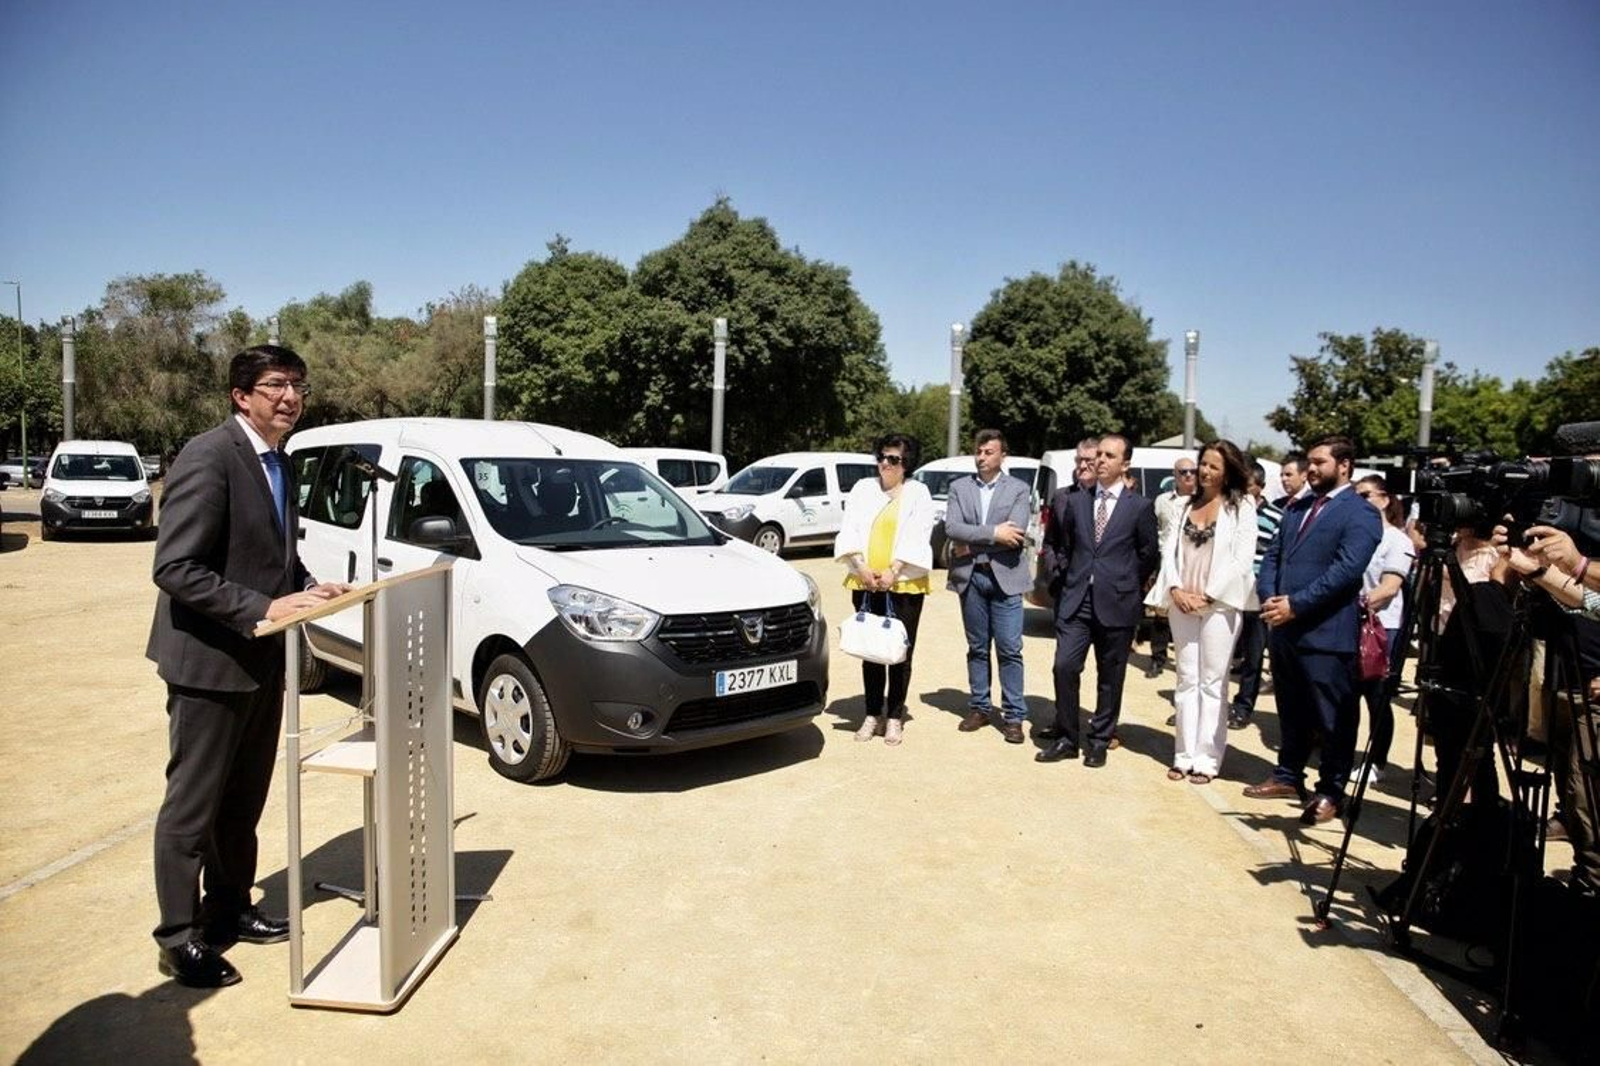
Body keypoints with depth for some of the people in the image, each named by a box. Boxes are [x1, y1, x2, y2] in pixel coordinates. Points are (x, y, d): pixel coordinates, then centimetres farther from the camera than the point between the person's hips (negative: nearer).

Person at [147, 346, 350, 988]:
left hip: (262, 661, 9)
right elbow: (174, 569, -23)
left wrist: (306, 589, 2)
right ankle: (179, 941, 19)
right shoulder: (209, 457, -18)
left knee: (244, 800, 19)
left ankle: (229, 909, 35)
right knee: (192, 807, 5)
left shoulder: (279, 464, 10)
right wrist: (263, 608, -27)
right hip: (209, 662, -8)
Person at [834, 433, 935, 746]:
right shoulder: (863, 488, 11)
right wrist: (861, 567, -10)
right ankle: (873, 714, 19)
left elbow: (916, 537, -7)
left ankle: (894, 717, 13)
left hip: (904, 585, -3)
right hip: (865, 584, 3)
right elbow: (849, 530, 4)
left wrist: (893, 571, -17)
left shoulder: (918, 493, 3)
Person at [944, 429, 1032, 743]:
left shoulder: (1019, 489, 2)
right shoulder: (959, 487, 7)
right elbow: (951, 527, -8)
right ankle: (980, 708, 22)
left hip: (1004, 577, -2)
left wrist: (971, 544, -12)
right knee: (977, 648, 11)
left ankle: (1013, 716, 7)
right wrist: (993, 533, -16)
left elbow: (1016, 532, -14)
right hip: (970, 577, 2)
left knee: (1009, 650, -1)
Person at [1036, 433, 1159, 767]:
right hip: (1075, 599, 2)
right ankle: (1066, 738, 9)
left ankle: (1100, 741, 21)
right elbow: (1053, 543, 17)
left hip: (1116, 604, -2)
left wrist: (1127, 587, 5)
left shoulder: (1140, 507, 1)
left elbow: (1149, 555, 6)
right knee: (1064, 666, -5)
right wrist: (1059, 575, 8)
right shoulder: (1074, 501, 8)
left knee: (1110, 676, 7)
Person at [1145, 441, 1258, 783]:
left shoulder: (1241, 506, -1)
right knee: (1186, 680, 7)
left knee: (1212, 682, -1)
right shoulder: (1187, 505, 13)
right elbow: (1171, 549, 8)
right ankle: (1184, 755, 12)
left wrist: (1208, 595, -12)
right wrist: (1175, 588, -7)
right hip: (1182, 602, 4)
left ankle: (1207, 758, 5)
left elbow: (1243, 557, -8)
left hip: (1219, 603, -4)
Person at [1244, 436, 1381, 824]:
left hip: (1327, 633, -7)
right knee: (1291, 711, 18)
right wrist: (1269, 598, -3)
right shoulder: (1296, 508, 18)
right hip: (1285, 628, 8)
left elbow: (1345, 570, -18)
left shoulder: (1360, 513, -7)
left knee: (1333, 718, 4)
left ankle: (1331, 792, 15)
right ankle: (1288, 776, 31)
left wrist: (1295, 604, -19)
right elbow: (1273, 555, 15)